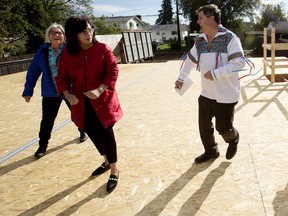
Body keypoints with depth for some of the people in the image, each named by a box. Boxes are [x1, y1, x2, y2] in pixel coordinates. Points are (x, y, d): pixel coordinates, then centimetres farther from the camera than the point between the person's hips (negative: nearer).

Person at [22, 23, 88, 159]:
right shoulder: (42, 51, -1)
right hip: (51, 92, 1)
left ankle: (83, 131, 44)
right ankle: (43, 145, 20)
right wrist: (28, 91, 4)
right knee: (47, 119, 3)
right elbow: (33, 72, 3)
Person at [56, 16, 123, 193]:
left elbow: (113, 71, -11)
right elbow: (62, 77, 4)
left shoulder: (102, 49, -9)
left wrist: (99, 90, -24)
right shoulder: (67, 54, -1)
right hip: (81, 103, 4)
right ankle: (107, 161, 41)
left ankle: (114, 170, 20)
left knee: (105, 134, 0)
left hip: (102, 101, -3)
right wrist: (67, 94, -14)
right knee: (93, 134, 15)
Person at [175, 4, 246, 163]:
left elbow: (239, 62, -23)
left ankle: (233, 140, 37)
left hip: (226, 94, -6)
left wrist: (215, 73, -26)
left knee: (223, 127, 1)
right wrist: (181, 78, 20)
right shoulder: (200, 41, 4)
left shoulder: (229, 38, -16)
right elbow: (190, 60, 18)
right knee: (204, 125, 13)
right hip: (206, 93, 6)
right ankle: (210, 151, 36)